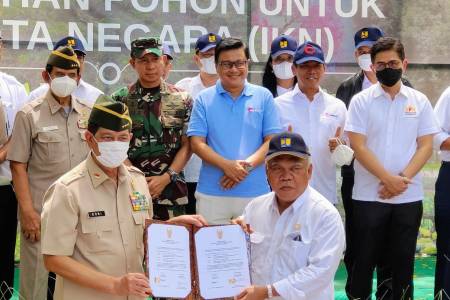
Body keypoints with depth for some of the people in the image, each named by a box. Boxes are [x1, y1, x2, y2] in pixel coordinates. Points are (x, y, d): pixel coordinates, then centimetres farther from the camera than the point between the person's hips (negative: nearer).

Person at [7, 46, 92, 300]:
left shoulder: (88, 114, 9)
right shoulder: (29, 115, -3)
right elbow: (18, 166, -5)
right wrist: (27, 211, -12)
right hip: (41, 212, -4)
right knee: (37, 279, 1)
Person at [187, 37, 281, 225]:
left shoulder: (264, 97, 7)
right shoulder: (204, 100, 7)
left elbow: (272, 141, 3)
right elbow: (197, 144, 0)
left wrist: (247, 165, -13)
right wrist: (227, 165, -15)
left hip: (256, 193, 0)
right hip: (211, 193, 0)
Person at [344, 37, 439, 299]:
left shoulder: (420, 101, 5)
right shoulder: (361, 101, 0)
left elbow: (426, 146, 2)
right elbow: (358, 147, -6)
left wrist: (403, 179, -11)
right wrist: (389, 179, -14)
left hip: (409, 197, 2)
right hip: (369, 196, -1)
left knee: (403, 260, 8)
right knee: (364, 260, 5)